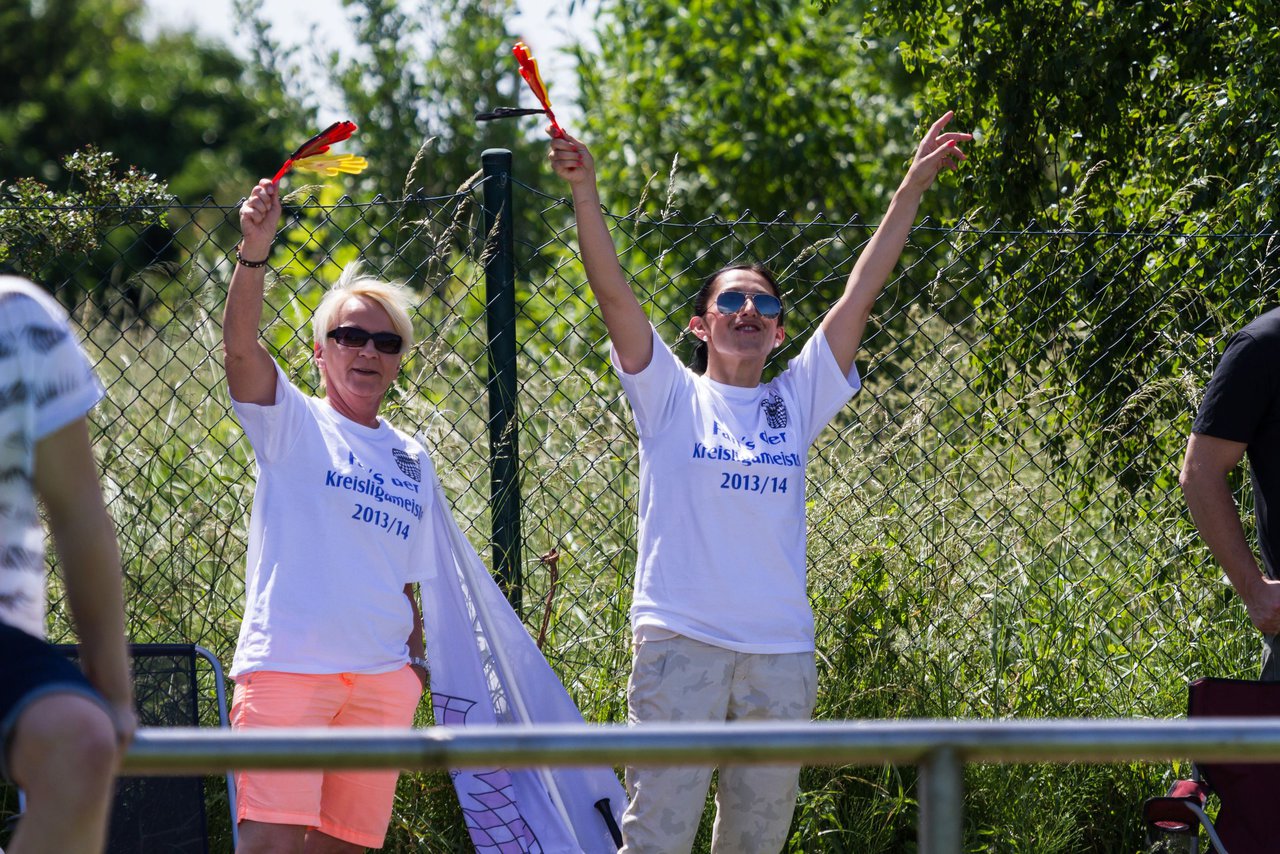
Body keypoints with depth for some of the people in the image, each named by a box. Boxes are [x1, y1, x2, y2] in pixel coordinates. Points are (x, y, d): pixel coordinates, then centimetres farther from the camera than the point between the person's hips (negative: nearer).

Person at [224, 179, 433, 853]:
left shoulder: (412, 460, 18)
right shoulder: (292, 423, 3)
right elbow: (239, 346, -15)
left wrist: (417, 660, 14)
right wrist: (254, 250, -28)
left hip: (382, 679, 5)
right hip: (286, 664, -5)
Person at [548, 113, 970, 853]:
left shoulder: (797, 402, 12)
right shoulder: (672, 397, 6)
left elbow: (862, 292, 11)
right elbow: (612, 291, -4)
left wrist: (914, 188, 8)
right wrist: (585, 191, -14)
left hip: (782, 650, 4)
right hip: (680, 642, -4)